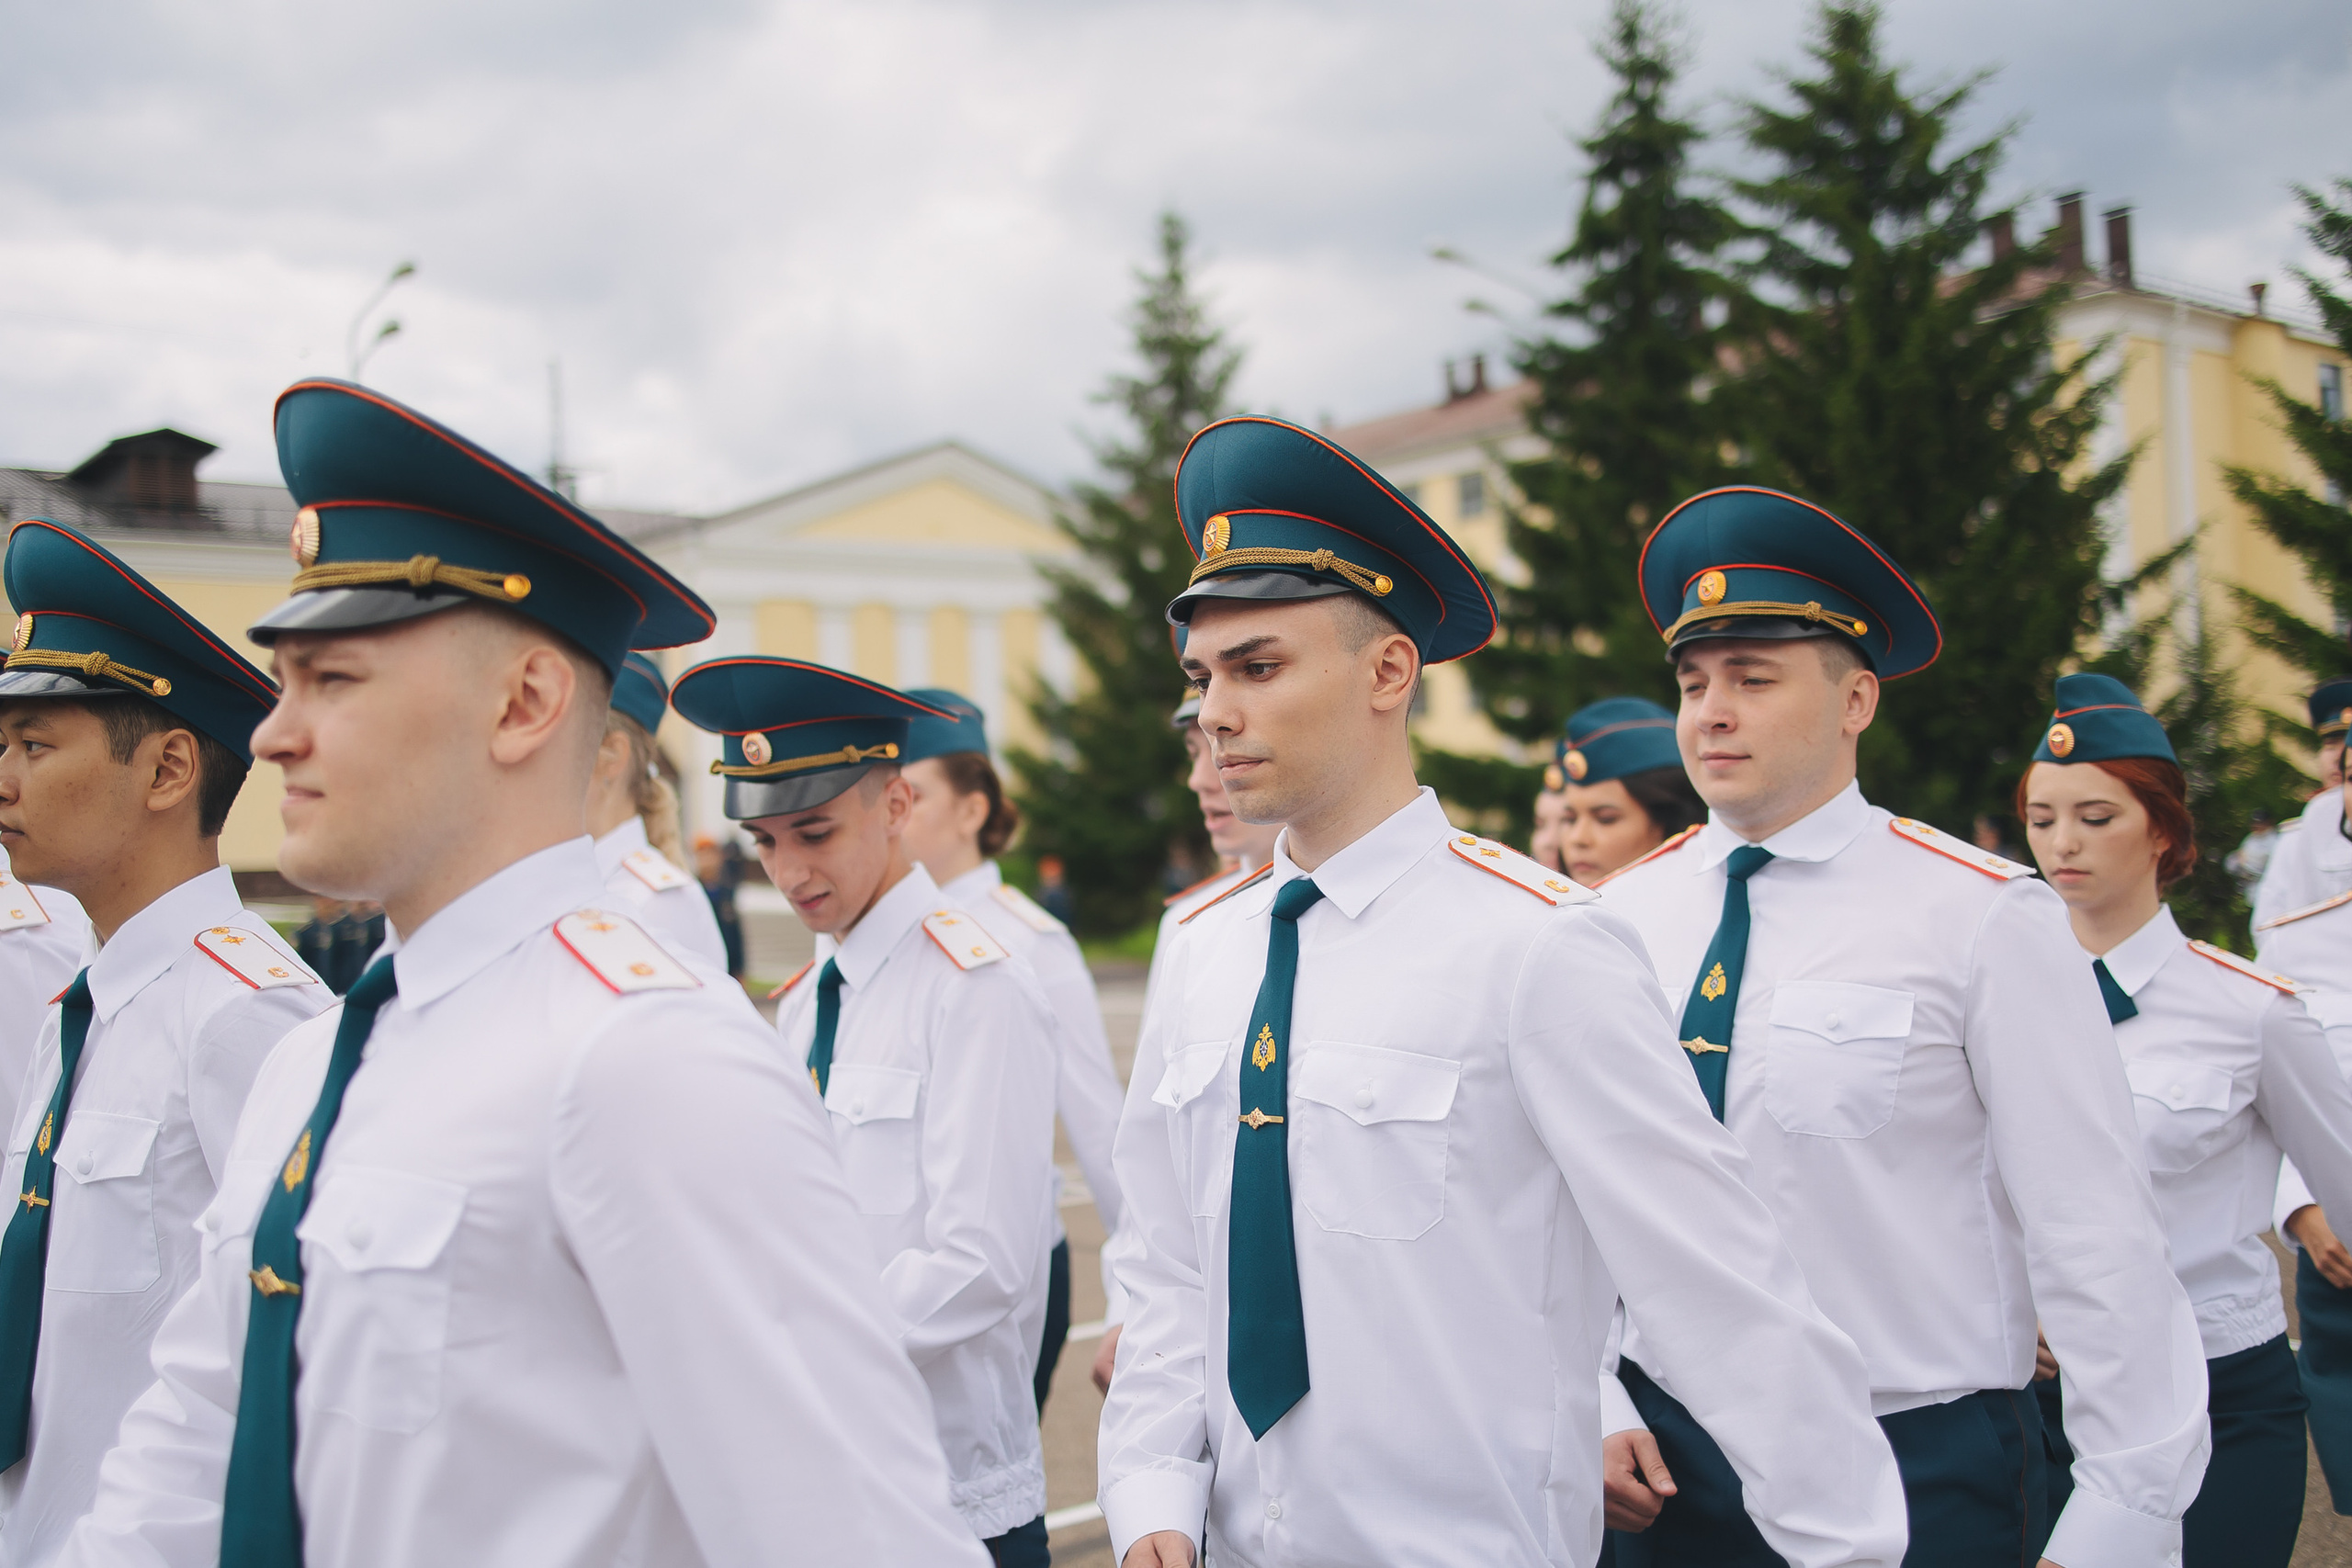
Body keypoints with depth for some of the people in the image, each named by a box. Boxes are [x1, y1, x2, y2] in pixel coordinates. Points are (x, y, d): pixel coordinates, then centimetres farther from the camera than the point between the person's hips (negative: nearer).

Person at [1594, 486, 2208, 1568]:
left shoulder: (1984, 920, -11)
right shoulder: (1625, 917, 0)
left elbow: (2100, 1242, -11)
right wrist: (1598, 1408, -1)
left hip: (1923, 1479, -3)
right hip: (1667, 1470, 4)